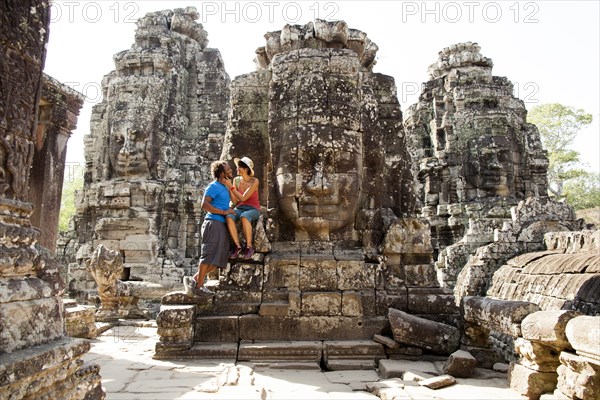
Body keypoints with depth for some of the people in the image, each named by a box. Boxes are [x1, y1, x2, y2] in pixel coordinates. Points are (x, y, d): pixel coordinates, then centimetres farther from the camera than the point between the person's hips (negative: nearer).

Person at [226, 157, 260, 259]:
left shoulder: (254, 181, -12)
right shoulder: (236, 180, 2)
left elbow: (243, 198, -20)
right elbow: (235, 202, -1)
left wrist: (230, 186, -20)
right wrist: (228, 188, -13)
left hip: (253, 209, -4)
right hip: (240, 209, 4)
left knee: (244, 217, -40)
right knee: (229, 217, -32)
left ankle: (249, 247, -27)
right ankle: (238, 246, -22)